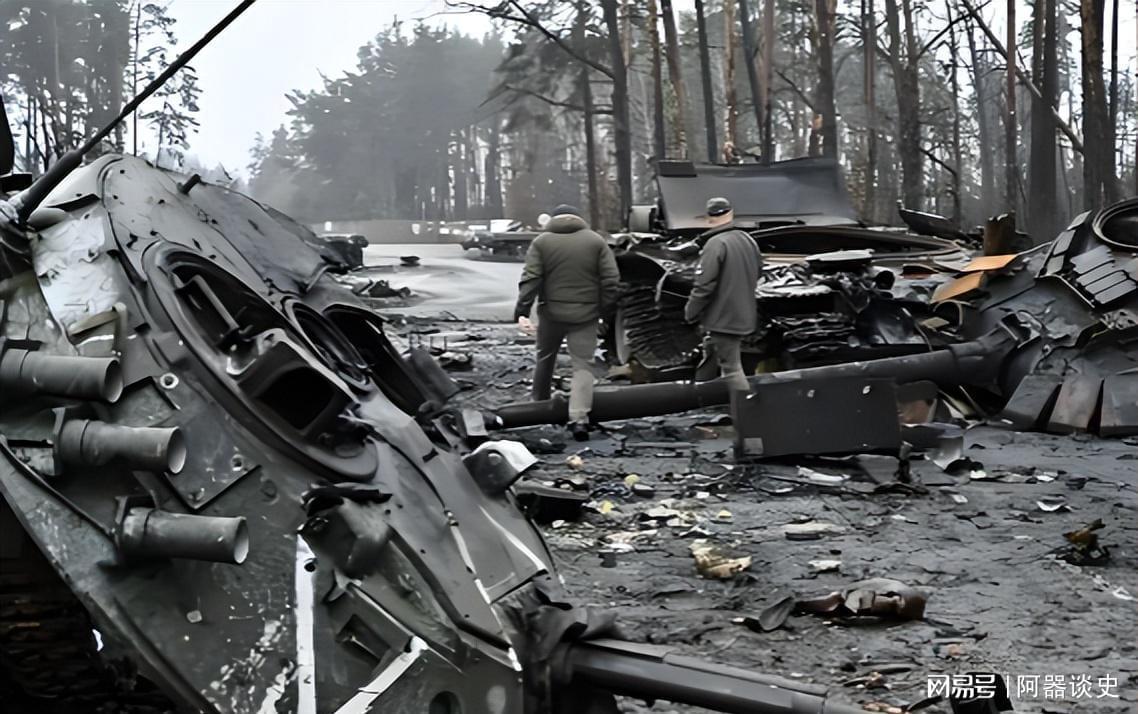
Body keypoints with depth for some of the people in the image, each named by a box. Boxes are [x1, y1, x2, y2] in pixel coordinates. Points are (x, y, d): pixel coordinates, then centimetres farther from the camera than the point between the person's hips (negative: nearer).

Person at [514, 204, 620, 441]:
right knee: (583, 364, -1)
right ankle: (579, 418, -16)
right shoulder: (596, 241, 3)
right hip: (585, 314, -1)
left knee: (545, 358, 20)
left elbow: (530, 279, -8)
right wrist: (605, 308, 6)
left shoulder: (542, 242, 1)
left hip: (551, 312, 1)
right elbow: (611, 279, -3)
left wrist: (522, 310, -10)